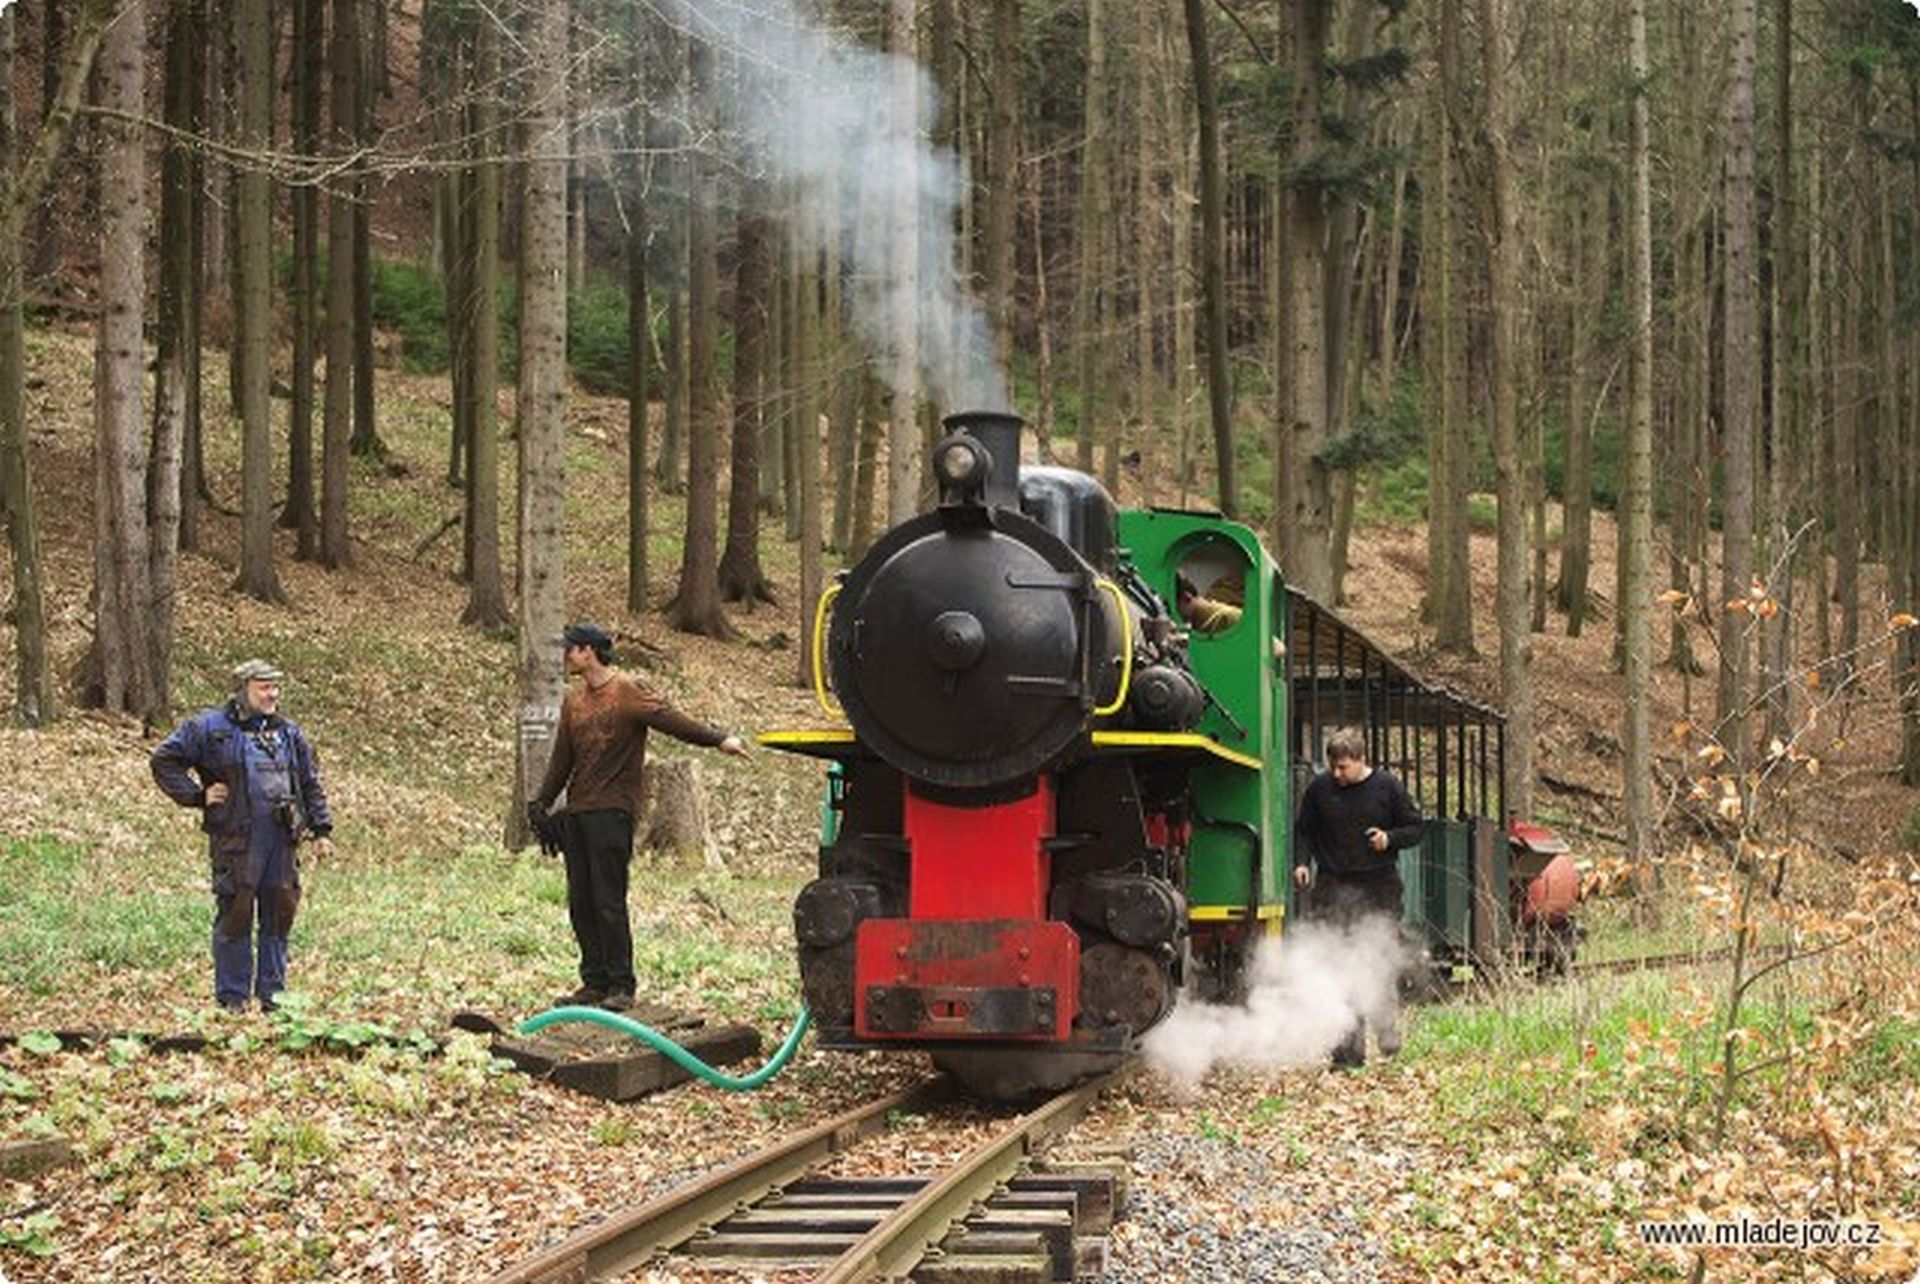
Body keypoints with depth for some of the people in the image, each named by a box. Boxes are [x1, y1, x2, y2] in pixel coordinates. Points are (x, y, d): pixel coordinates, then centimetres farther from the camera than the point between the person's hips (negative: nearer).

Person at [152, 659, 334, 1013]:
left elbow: (311, 785, 22)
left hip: (282, 838, 5)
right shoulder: (210, 728, 0)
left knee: (279, 914, 6)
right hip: (236, 839, -5)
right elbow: (165, 761, 1)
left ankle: (272, 993, 15)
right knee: (236, 915, -3)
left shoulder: (289, 734, 17)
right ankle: (232, 997, 5)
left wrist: (321, 830, 15)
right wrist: (197, 795, -5)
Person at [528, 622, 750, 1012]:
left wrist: (718, 739, -30)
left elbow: (672, 720, -17)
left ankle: (621, 986, -3)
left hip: (611, 814, -7)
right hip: (576, 815, 7)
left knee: (608, 903, -9)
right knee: (580, 903, 7)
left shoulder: (627, 694, -6)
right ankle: (594, 982, 15)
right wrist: (541, 805, 21)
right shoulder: (574, 702, 17)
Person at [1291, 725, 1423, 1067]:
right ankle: (1349, 1047, -2)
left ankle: (1388, 1035, 13)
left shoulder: (1387, 786, 1)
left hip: (1379, 888, -1)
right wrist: (1302, 862, 0)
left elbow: (1415, 827, 8)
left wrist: (1390, 838, -12)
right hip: (1333, 888, 1)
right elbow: (1304, 831, 16)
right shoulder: (1319, 788, 5)